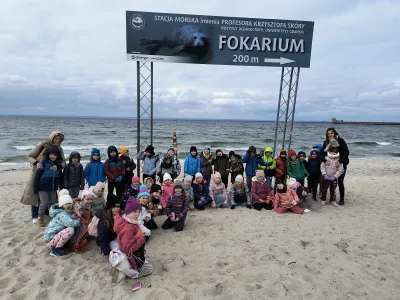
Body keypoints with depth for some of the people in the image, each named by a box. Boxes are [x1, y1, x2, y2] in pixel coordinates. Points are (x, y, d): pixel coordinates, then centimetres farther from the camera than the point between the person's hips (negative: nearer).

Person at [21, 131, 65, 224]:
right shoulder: (42, 145, -12)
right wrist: (36, 163, -25)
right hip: (37, 173, -3)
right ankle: (35, 216, 14)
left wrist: (58, 166, -29)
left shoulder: (59, 149, -1)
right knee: (34, 194, 3)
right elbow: (30, 156, -8)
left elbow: (63, 162, -8)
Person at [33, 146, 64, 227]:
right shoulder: (43, 163, -9)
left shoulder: (58, 164, 5)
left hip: (53, 188, 4)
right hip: (43, 187, -4)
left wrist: (61, 187, 9)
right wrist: (36, 188, -10)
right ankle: (40, 219, 15)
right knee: (44, 203, -2)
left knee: (52, 203, 13)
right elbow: (37, 175, -9)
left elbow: (60, 177, 11)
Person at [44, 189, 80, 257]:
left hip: (56, 234, 9)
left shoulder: (69, 212, 7)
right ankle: (55, 249, -10)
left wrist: (74, 217, -15)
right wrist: (78, 218, -17)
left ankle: (57, 245, 12)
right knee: (70, 230, -27)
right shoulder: (62, 214, -22)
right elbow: (72, 223, -35)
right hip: (51, 236, -9)